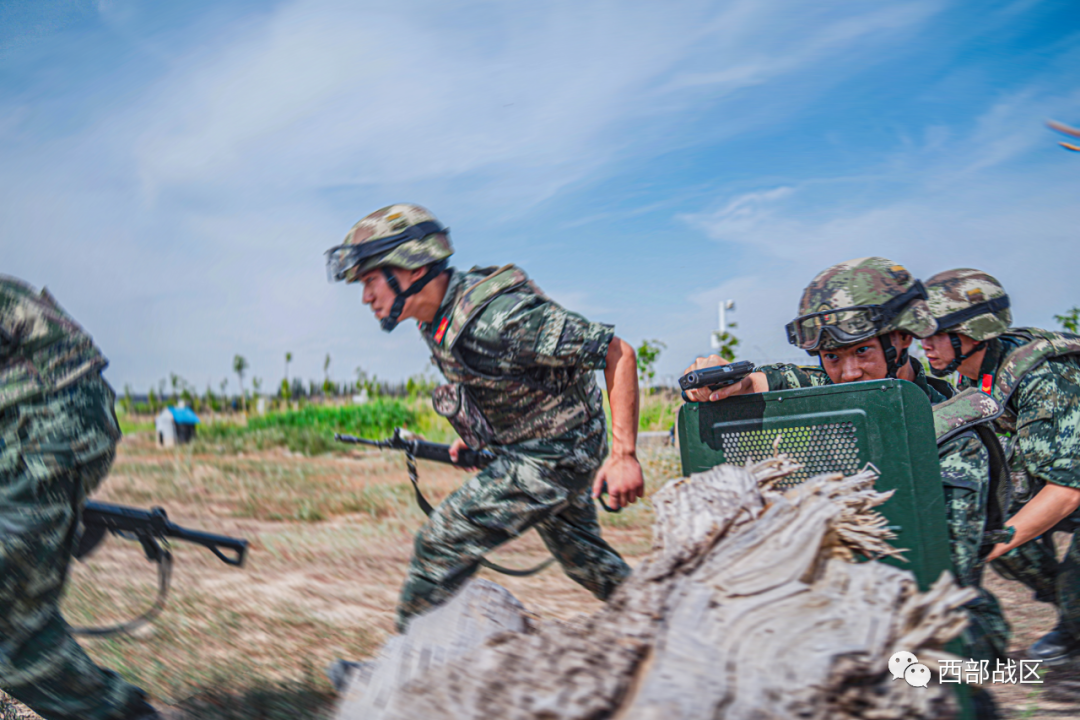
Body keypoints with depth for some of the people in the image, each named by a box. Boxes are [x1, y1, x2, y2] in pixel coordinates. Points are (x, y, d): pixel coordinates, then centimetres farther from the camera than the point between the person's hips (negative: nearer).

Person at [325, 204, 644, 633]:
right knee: (584, 558, 24)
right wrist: (476, 435, 10)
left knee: (441, 543, -9)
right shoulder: (437, 321, -3)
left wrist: (624, 456, -32)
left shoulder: (498, 315, -32)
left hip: (551, 457, -9)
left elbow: (617, 352, -29)